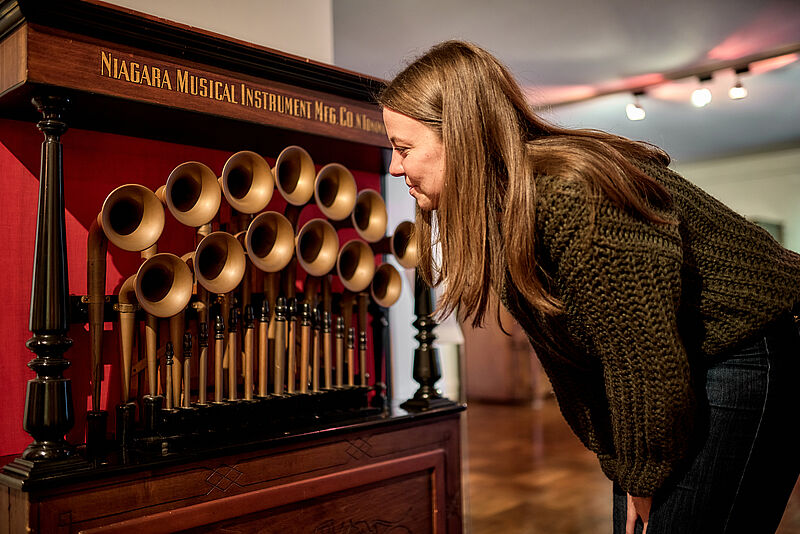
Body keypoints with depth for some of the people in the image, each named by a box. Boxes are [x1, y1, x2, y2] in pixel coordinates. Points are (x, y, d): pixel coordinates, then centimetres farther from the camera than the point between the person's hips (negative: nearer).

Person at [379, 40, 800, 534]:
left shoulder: (573, 198, -29)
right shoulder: (502, 207, 0)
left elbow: (647, 359, -24)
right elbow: (572, 353, 5)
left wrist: (644, 479, -9)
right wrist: (623, 471, 6)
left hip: (743, 362, -8)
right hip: (668, 370, 9)